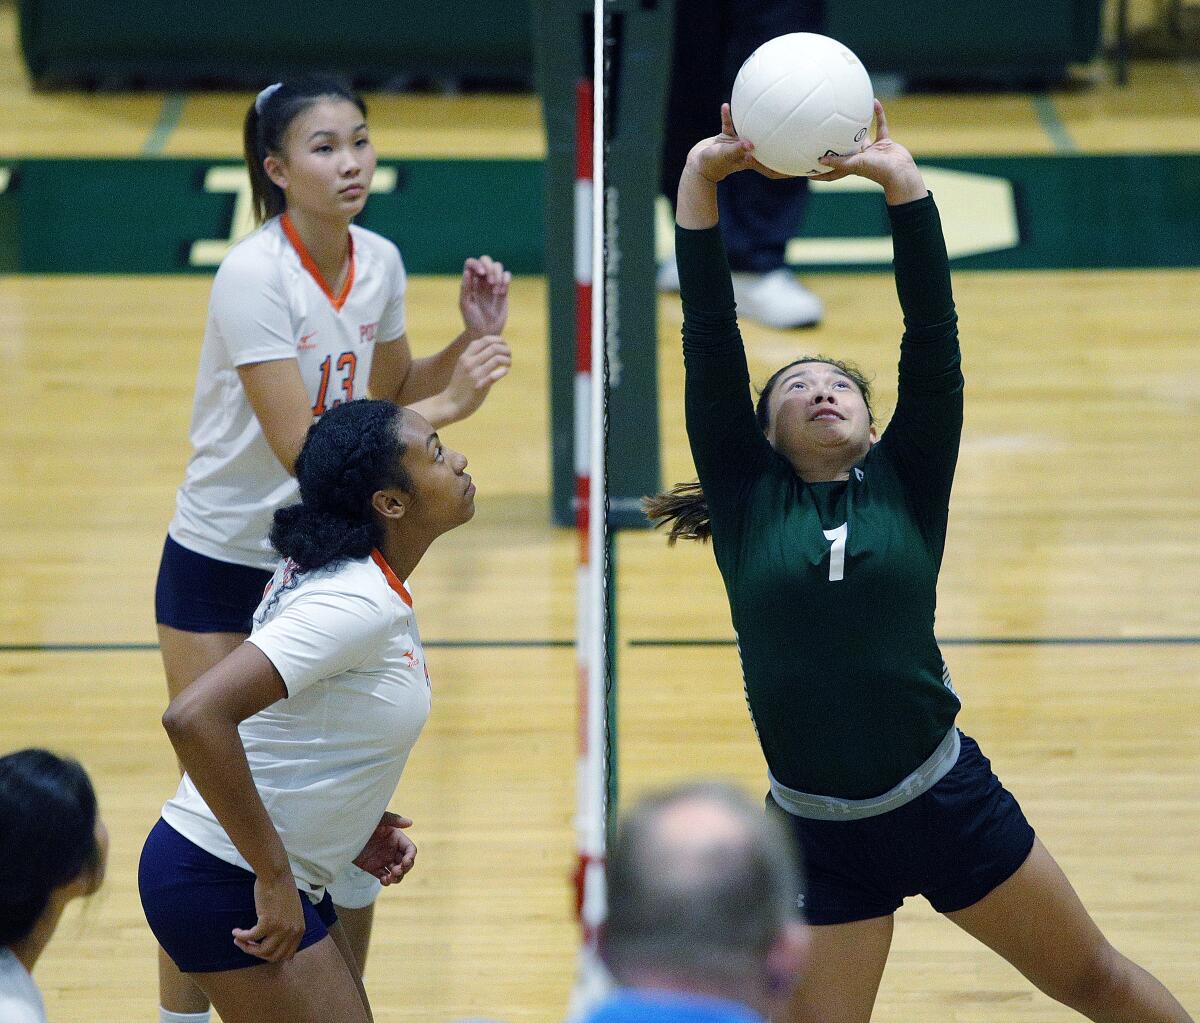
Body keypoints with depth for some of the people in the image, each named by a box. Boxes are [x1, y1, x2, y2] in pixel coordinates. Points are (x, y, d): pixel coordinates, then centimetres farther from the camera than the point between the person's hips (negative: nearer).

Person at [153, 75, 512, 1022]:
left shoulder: (378, 262, -3)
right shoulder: (254, 278, -24)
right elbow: (299, 446, -29)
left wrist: (472, 341, -4)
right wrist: (445, 406, -31)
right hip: (221, 570, -6)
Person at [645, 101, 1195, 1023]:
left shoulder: (905, 487, 4)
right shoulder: (748, 501, 3)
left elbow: (933, 340, -6)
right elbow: (710, 344, -5)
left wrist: (902, 182, -15)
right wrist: (701, 180, -13)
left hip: (949, 803, 1)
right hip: (822, 837, 0)